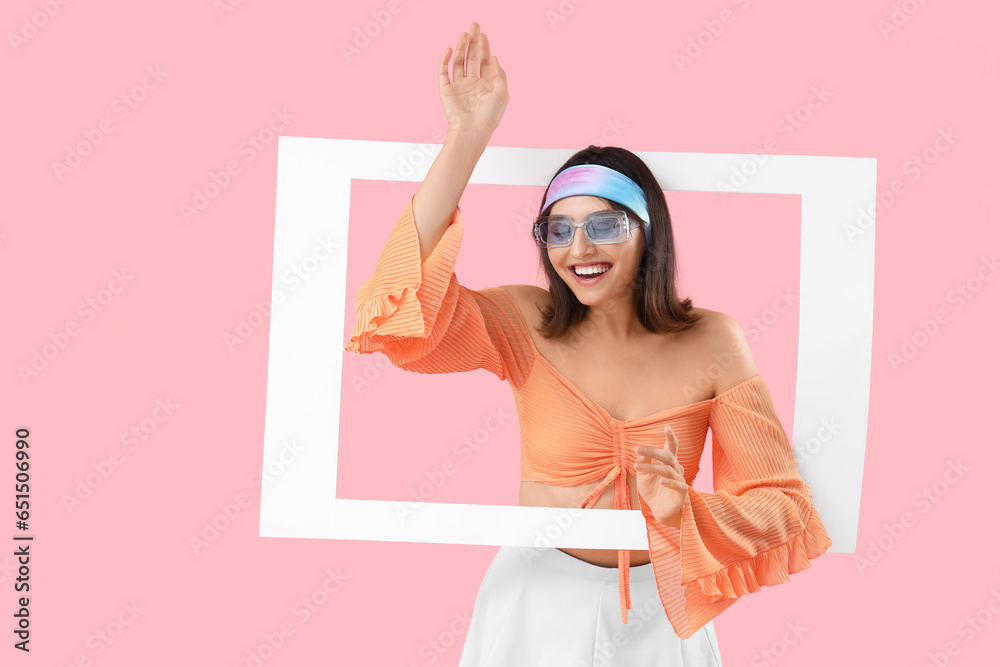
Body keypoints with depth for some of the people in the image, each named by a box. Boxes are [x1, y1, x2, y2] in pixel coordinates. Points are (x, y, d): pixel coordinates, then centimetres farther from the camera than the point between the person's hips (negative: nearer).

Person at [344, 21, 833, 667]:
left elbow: (782, 504, -7)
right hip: (540, 601, 0)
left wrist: (688, 511, -28)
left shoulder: (712, 342, -12)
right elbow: (404, 309, -31)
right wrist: (467, 137, -30)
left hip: (660, 611, 1)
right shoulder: (528, 323, -12)